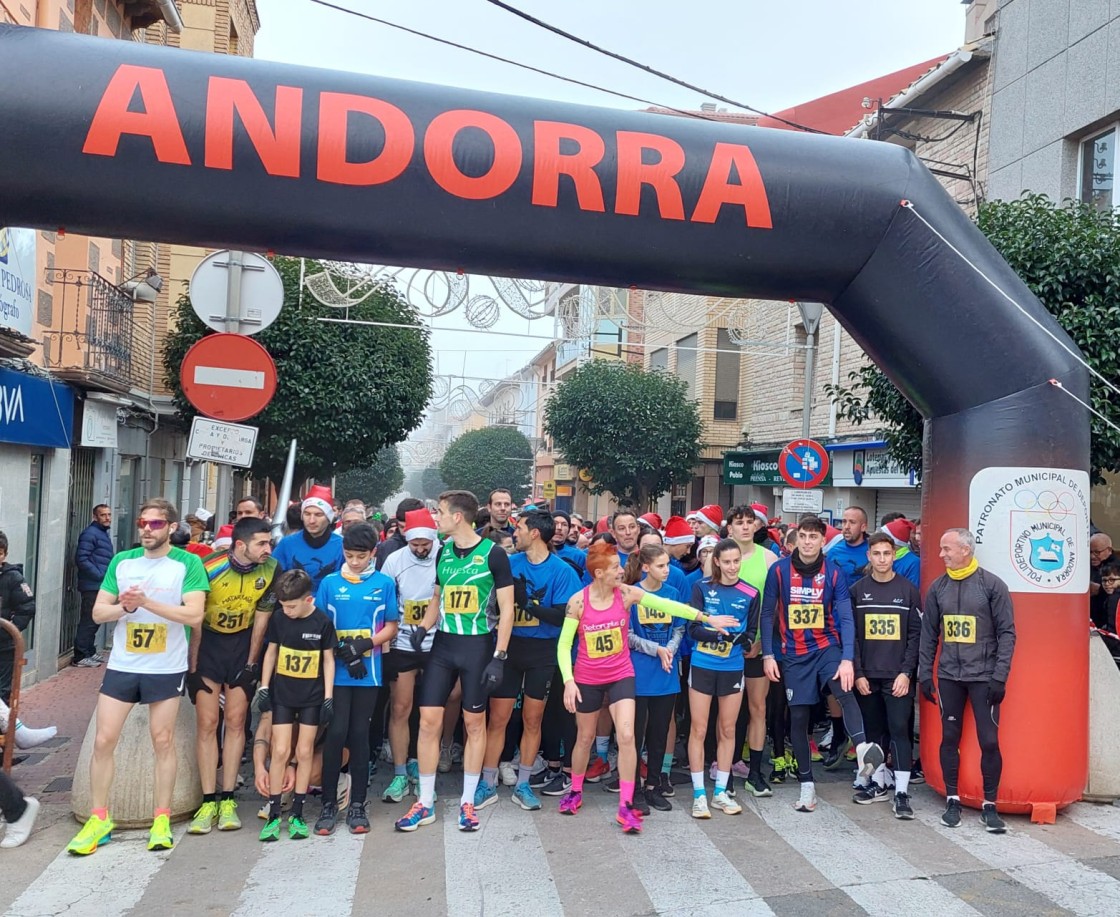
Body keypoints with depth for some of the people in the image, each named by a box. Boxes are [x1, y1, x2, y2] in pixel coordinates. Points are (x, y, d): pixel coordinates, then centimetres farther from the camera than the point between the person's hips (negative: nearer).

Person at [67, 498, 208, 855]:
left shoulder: (188, 564, -8)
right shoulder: (122, 561, 4)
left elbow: (194, 615, -18)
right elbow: (98, 612, 5)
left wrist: (147, 602, -24)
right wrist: (124, 607, -16)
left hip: (167, 669, -3)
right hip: (121, 665, 3)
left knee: (163, 741, 6)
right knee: (103, 740, 4)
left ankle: (162, 819, 19)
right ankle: (98, 819, 19)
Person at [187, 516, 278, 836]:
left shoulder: (269, 570, -15)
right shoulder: (210, 568, -22)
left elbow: (261, 618, -4)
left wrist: (251, 663, -2)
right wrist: (193, 667, -9)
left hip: (243, 645, 2)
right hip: (208, 643, -1)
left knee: (235, 721, 1)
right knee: (207, 722, -4)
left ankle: (227, 800, 8)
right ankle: (208, 801, 4)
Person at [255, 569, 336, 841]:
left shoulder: (322, 623, -10)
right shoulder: (279, 619, -5)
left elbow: (328, 660, -2)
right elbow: (271, 652, 7)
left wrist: (328, 697, -4)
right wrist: (264, 687, 4)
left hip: (312, 696, -1)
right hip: (282, 694, 1)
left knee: (304, 753, 5)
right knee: (280, 751, -2)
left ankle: (297, 814, 15)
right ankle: (273, 814, 8)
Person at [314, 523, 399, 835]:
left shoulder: (384, 584, 3)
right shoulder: (330, 583, 3)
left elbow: (391, 628, 4)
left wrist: (363, 645, -12)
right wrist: (343, 651, -10)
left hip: (369, 672, 0)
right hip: (337, 671, 0)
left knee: (360, 734, 6)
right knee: (337, 733, -4)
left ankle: (357, 805, 16)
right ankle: (328, 804, 9)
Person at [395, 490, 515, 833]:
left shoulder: (493, 554, -9)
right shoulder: (443, 552, 6)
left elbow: (506, 609, -8)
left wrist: (499, 657, -13)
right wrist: (423, 627, -1)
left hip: (478, 647, -4)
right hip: (443, 645, 5)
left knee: (474, 723, 7)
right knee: (428, 720, 1)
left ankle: (467, 802, 20)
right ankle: (426, 803, 14)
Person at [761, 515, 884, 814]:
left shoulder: (833, 573, -5)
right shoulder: (779, 570, -6)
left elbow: (846, 618, -9)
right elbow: (768, 614, 0)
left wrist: (847, 659, -20)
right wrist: (768, 655, -4)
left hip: (827, 647, 0)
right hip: (794, 654, 1)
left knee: (844, 691, -30)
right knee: (798, 717, 4)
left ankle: (863, 750, -44)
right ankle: (806, 784, 15)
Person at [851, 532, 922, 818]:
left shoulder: (908, 590, 2)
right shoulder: (857, 590, 4)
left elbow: (916, 634, 0)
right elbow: (851, 635, 3)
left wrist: (906, 672, -8)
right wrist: (858, 673, -3)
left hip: (898, 675, -2)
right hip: (866, 675, 2)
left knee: (899, 729, -4)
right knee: (872, 730, 9)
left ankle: (901, 792, 1)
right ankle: (877, 783, 23)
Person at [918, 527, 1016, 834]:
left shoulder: (992, 585, -6)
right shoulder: (937, 587, 5)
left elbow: (1006, 633, -5)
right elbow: (929, 634, 9)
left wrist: (1000, 676, -11)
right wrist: (925, 673, 5)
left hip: (983, 677, -3)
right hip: (948, 676, 3)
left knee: (989, 741, -1)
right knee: (949, 738, 8)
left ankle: (989, 806, 14)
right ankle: (952, 800, 21)